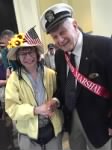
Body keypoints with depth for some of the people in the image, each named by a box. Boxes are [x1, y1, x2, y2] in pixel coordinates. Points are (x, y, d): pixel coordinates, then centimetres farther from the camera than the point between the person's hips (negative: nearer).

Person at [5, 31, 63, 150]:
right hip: (29, 133, -1)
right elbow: (11, 108, -12)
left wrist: (55, 102, -19)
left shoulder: (50, 74, -5)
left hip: (53, 128, 2)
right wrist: (35, 110, -24)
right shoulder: (14, 78, -10)